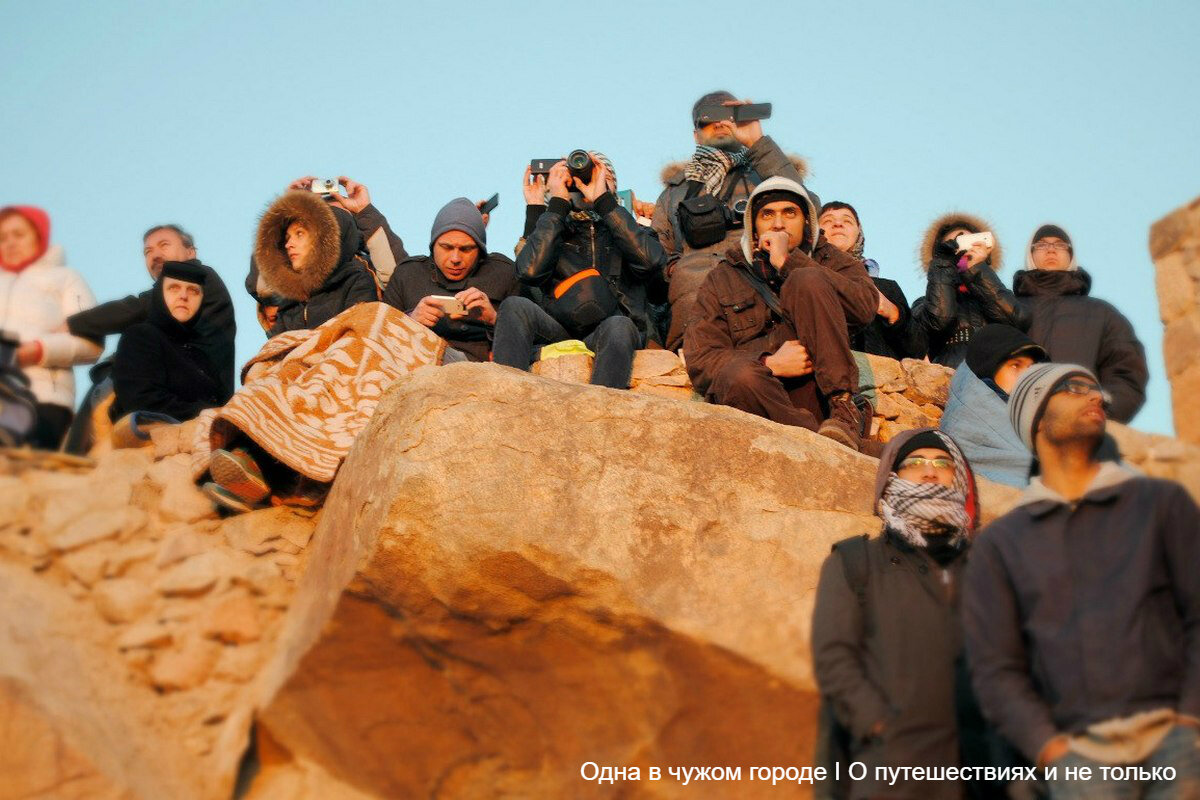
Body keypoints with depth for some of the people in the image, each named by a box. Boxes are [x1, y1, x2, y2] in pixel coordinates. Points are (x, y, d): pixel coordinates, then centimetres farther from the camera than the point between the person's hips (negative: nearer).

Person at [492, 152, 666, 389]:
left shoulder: (631, 232, 21)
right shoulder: (553, 232, 22)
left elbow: (651, 261, -6)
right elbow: (530, 271, -2)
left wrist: (603, 201, -1)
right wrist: (557, 205, 4)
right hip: (558, 334, 1)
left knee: (618, 326, -34)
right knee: (515, 306, -24)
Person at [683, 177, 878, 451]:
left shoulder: (829, 261, 19)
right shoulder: (722, 279, 18)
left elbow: (866, 306, -5)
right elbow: (699, 362, 5)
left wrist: (789, 262, -6)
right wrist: (770, 365, -12)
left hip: (817, 394, 1)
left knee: (808, 281, -15)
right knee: (737, 376, -35)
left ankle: (843, 409, -22)